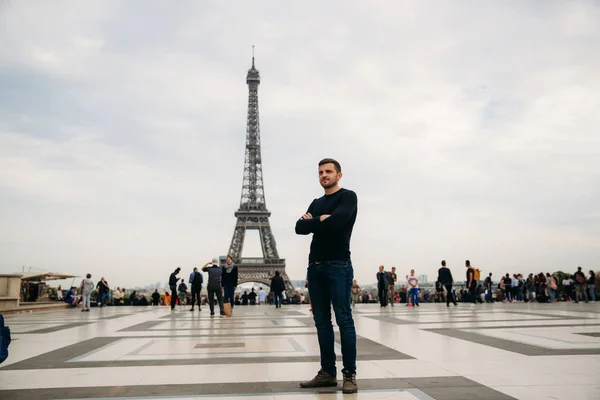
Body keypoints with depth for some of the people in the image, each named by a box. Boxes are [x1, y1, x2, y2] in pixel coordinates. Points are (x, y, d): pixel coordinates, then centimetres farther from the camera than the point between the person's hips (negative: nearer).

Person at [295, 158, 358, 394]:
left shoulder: (348, 197, -1)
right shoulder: (316, 203, 19)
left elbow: (336, 222, -19)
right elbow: (300, 228, 6)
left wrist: (312, 222, -3)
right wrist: (321, 220, -10)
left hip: (339, 266, -6)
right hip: (315, 266, 7)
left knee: (344, 320, -4)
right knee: (322, 321, 8)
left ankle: (350, 374, 4)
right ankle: (327, 372, 16)